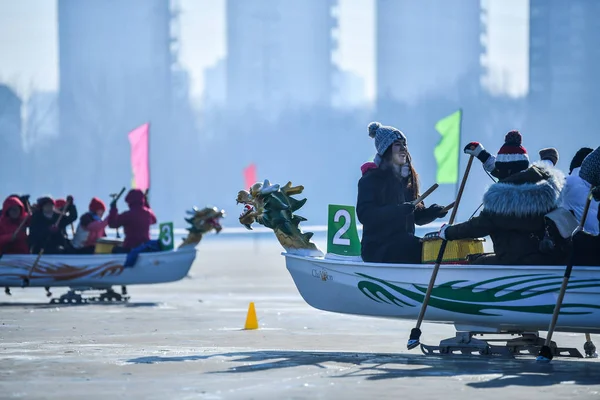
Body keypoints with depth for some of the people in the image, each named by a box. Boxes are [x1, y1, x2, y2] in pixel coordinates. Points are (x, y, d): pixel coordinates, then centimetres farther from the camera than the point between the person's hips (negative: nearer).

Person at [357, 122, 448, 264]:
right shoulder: (371, 179, -4)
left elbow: (417, 217, 21)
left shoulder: (408, 178, 19)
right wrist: (397, 210, -27)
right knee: (422, 252, -31)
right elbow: (364, 214, -18)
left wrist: (431, 212, -1)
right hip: (377, 247, -7)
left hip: (404, 243, 7)